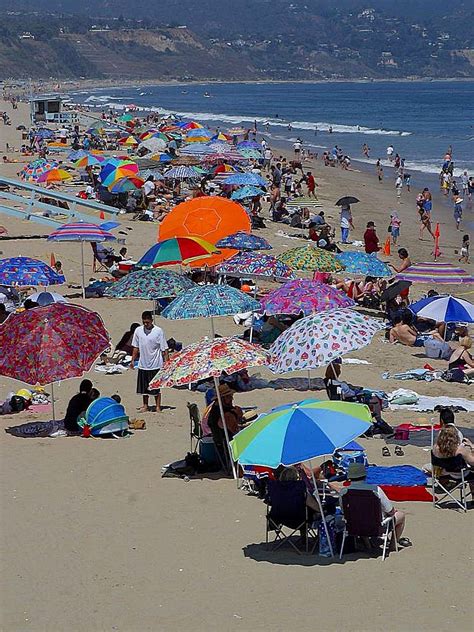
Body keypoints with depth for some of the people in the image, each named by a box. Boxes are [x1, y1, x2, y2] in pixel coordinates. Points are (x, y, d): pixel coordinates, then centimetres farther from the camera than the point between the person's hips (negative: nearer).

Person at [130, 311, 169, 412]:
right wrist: (133, 360, 8)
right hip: (143, 364, 4)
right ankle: (145, 406, 24)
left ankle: (158, 407, 12)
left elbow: (164, 349, -7)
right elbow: (136, 347, 11)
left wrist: (166, 362, -11)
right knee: (144, 386, 12)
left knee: (156, 387, 3)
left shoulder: (158, 331, -10)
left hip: (155, 365, -4)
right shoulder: (138, 331, 1)